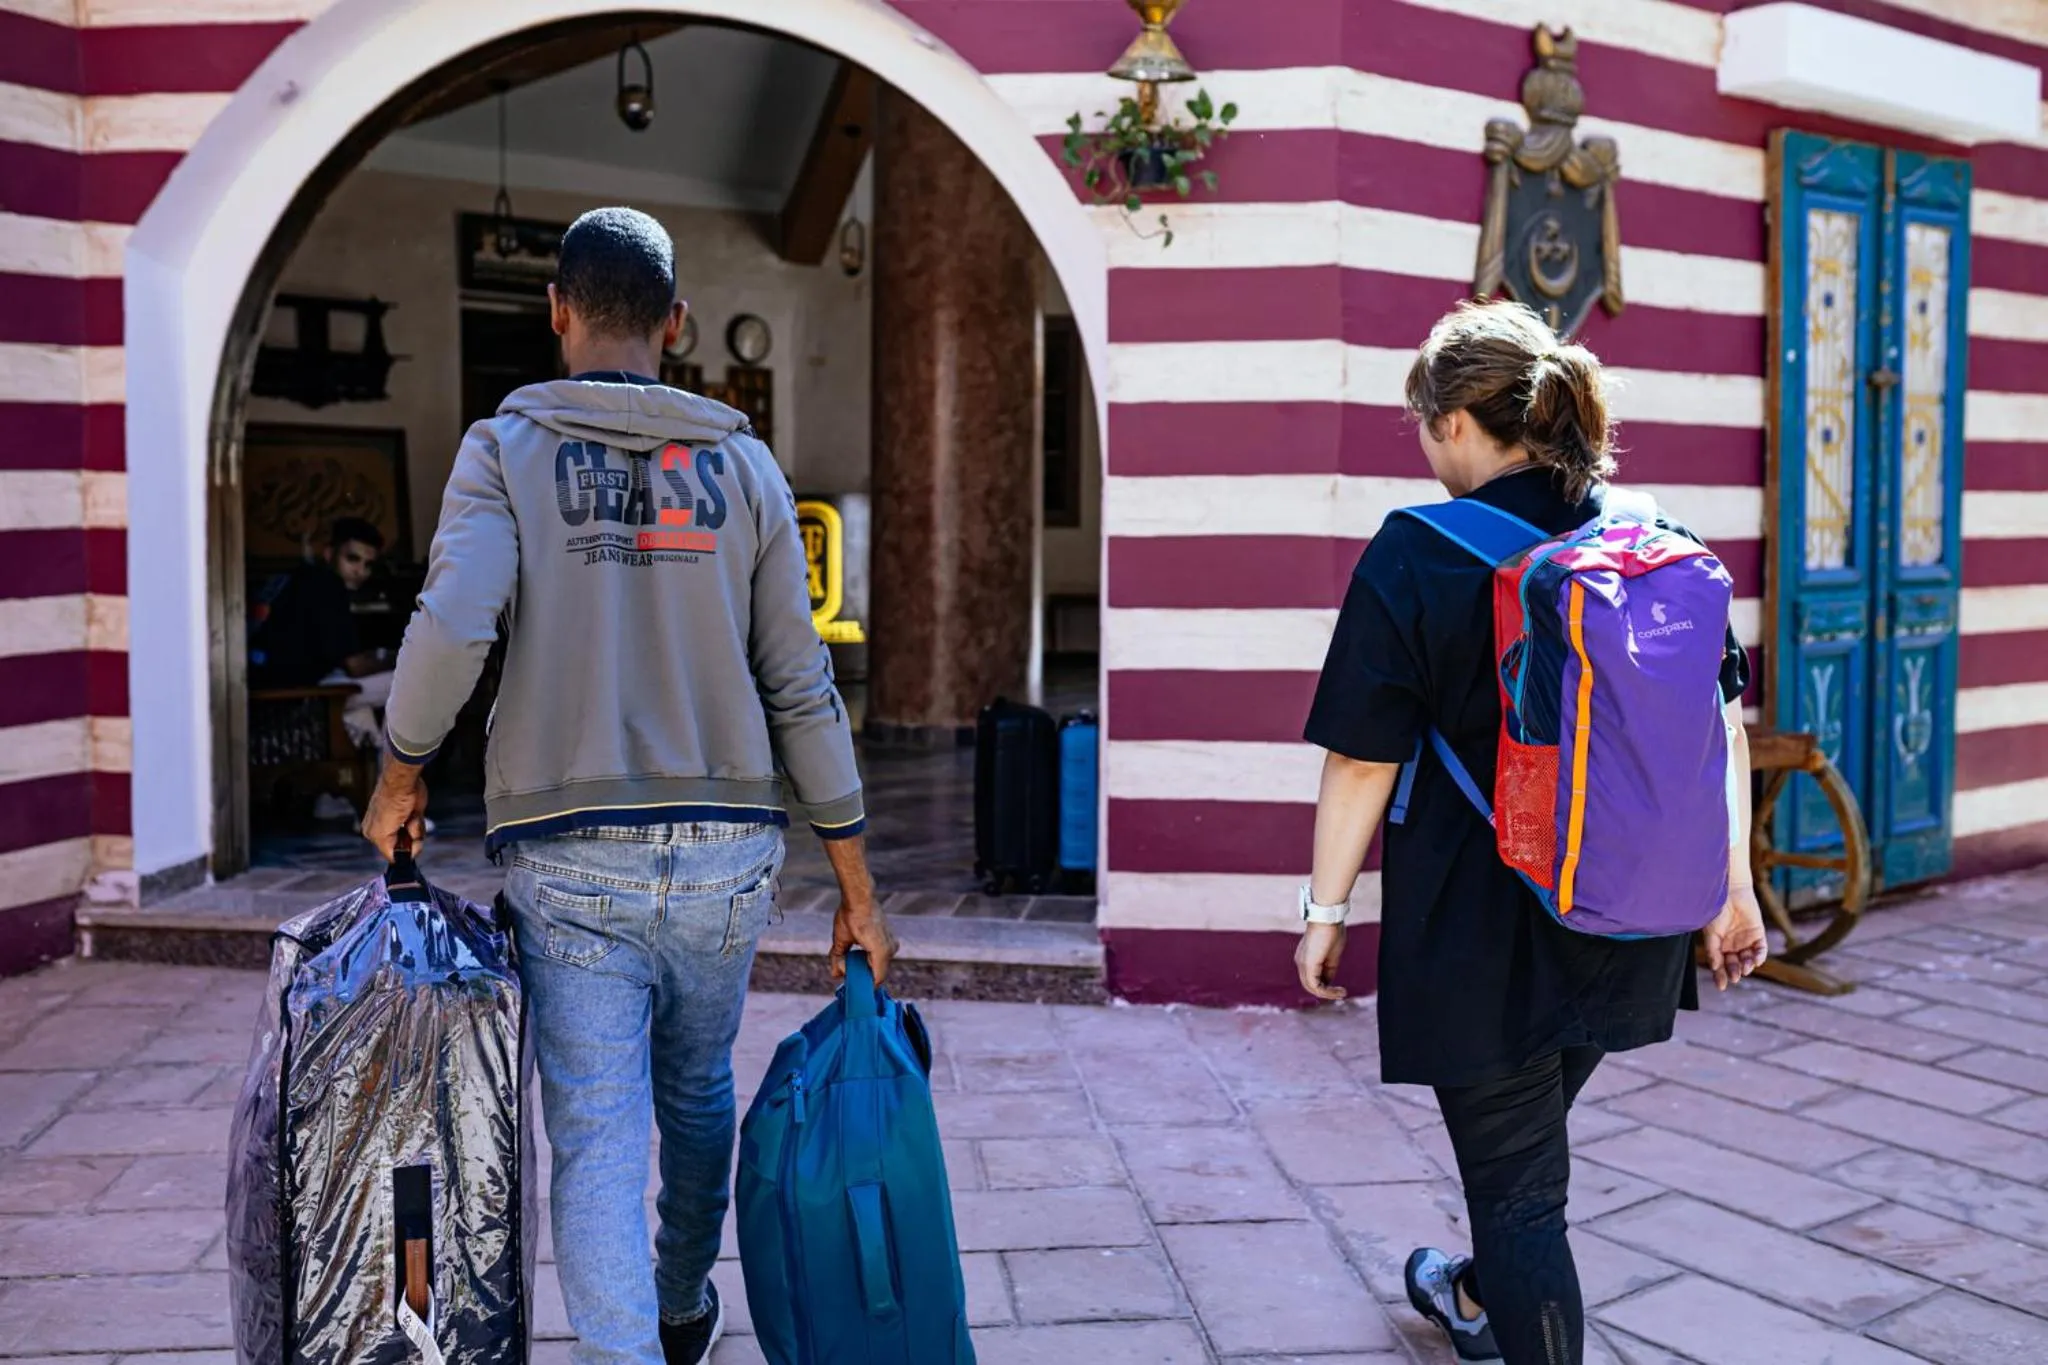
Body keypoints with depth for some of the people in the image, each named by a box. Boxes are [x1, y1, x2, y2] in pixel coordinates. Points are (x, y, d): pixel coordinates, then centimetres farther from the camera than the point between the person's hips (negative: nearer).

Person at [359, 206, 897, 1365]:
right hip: (726, 850, 3)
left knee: (598, 1143, 2)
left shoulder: (507, 449, -1)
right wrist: (857, 887, 7)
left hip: (571, 860, -3)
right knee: (698, 1094, 24)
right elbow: (801, 689, 2)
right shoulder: (742, 464, 4)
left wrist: (402, 774, 1)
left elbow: (453, 625, -18)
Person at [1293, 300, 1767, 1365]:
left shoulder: (1415, 559, -16)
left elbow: (1363, 762, -15)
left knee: (1515, 1177, 7)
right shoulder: (1659, 540, -1)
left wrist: (1326, 909, -4)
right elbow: (1721, 727, 2)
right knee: (1530, 1130, 28)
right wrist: (1732, 888, 10)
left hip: (1480, 932, -6)